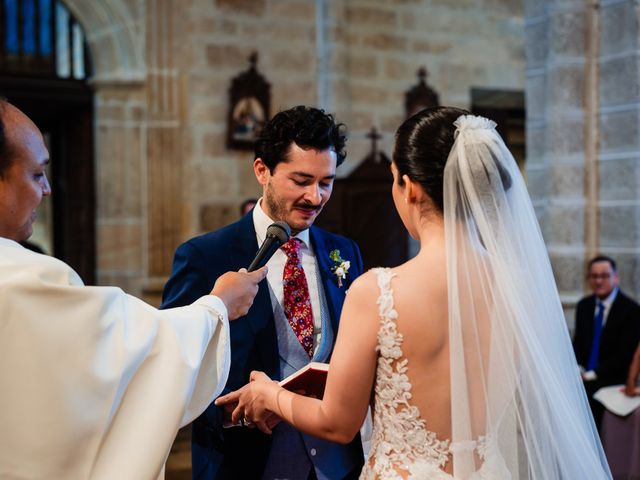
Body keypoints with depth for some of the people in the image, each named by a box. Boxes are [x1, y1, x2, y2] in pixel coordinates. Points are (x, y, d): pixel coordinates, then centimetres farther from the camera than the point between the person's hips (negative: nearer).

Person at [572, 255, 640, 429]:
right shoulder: (584, 305, 13)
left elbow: (626, 353, -11)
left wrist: (594, 374, -15)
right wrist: (578, 369, -3)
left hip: (613, 378, -5)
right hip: (584, 376, 5)